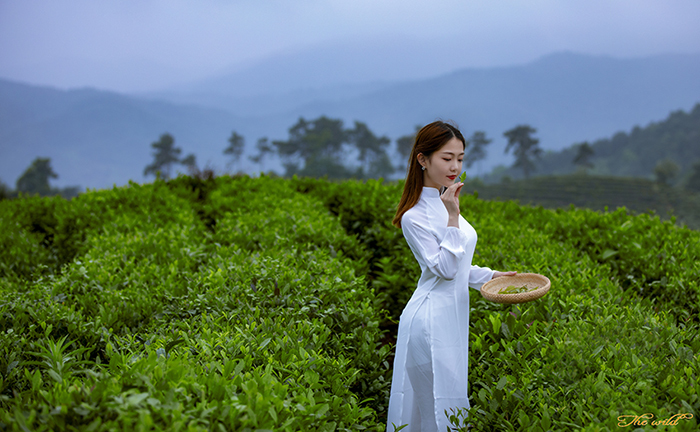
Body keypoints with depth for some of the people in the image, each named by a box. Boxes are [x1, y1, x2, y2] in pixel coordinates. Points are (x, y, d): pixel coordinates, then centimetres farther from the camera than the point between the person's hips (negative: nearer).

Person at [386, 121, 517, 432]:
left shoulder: (444, 204, 11)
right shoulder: (415, 216, -15)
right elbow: (444, 269, -19)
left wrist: (490, 276, 11)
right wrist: (453, 218, -23)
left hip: (452, 318, 9)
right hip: (431, 321, -9)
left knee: (443, 401, 14)